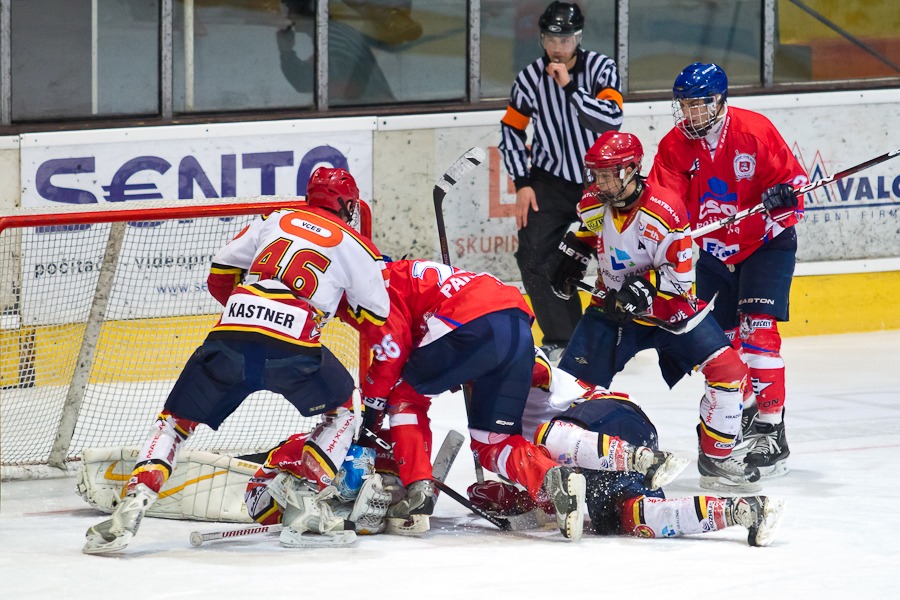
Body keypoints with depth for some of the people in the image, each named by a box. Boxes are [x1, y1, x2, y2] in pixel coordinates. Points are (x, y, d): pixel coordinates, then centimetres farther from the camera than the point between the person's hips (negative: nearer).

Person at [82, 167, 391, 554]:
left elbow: (220, 273, 26)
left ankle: (135, 502, -7)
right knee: (341, 410, 27)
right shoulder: (356, 247, 17)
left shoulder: (275, 220, 25)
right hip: (294, 347, -2)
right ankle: (309, 497, 12)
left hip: (231, 337, 2)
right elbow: (375, 315, 21)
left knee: (178, 418, 14)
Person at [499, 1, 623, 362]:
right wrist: (522, 184, -4)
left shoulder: (601, 69, -11)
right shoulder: (530, 79, -5)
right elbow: (511, 131, 4)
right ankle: (561, 341, -9)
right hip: (552, 180, 1)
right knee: (533, 253, -14)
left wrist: (570, 86, -30)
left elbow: (611, 121, -25)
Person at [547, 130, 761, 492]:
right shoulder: (593, 203, -6)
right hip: (613, 308, 3)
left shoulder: (663, 211, -25)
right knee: (574, 380, -8)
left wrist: (644, 285, -36)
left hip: (670, 308, -3)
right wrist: (571, 254, 7)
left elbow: (680, 274, -23)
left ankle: (716, 458, -3)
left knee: (728, 370, -16)